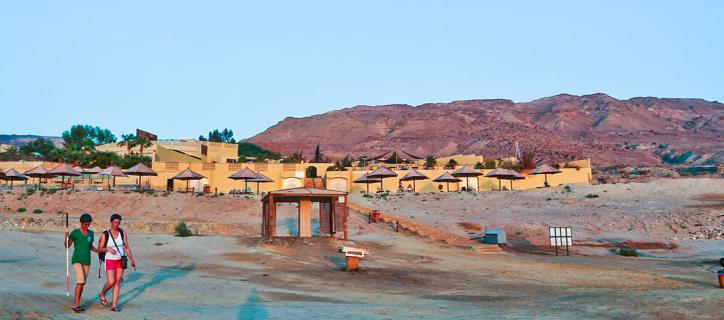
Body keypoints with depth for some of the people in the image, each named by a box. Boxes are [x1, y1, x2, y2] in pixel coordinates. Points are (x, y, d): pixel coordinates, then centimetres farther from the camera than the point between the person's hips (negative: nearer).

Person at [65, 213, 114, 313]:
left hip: (87, 261, 5)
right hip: (77, 260, -5)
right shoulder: (75, 233, -7)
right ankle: (76, 304, -14)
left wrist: (98, 250, 1)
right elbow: (67, 246, -4)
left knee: (82, 283, 6)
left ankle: (76, 304, 15)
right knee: (80, 281, -18)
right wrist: (66, 237, -22)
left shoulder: (91, 233, 8)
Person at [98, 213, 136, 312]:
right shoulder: (105, 234, -11)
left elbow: (127, 247, 2)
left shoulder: (122, 233, -3)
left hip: (120, 261, 3)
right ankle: (102, 295, 21)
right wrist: (108, 249, -26)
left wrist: (132, 260, -4)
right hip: (110, 261, -3)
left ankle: (114, 305, 8)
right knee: (111, 282, -12)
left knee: (117, 282, 3)